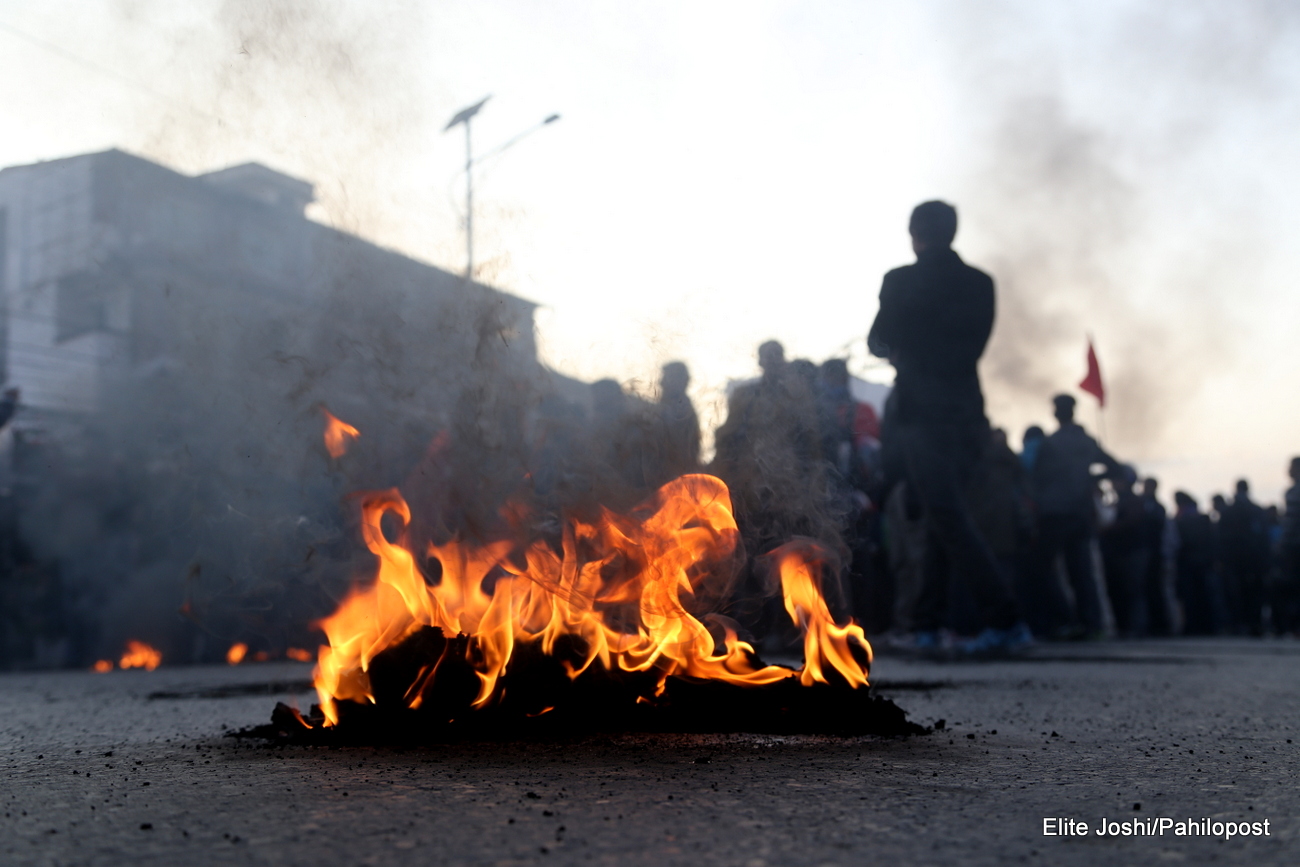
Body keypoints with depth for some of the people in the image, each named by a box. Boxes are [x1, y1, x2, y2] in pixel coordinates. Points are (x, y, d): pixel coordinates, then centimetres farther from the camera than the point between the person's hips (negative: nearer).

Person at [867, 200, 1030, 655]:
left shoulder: (901, 280, -5)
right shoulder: (980, 283, 7)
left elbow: (878, 341, 8)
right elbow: (973, 344, 15)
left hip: (920, 413, -6)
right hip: (967, 414, 6)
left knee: (950, 519, -8)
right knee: (943, 517, 14)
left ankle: (1005, 621, -16)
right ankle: (926, 624, 17)